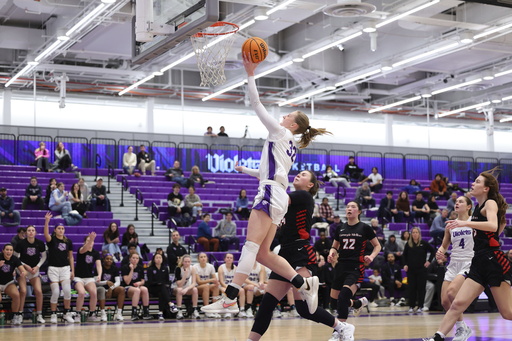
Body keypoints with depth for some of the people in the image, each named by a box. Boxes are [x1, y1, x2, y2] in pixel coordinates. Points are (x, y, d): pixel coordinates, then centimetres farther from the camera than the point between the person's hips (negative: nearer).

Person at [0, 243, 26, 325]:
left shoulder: (15, 259, -9)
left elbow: (23, 271, -15)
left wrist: (23, 273, -40)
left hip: (9, 283, 2)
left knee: (16, 295, -26)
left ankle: (15, 316, -10)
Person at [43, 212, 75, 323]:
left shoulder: (68, 242, 8)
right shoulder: (51, 240, -2)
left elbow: (71, 257, 13)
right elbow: (46, 234, -25)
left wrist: (72, 270, 8)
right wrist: (47, 221, -39)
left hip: (65, 268, 2)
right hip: (53, 268, -2)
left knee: (67, 290, -10)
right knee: (55, 292, -9)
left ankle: (67, 313, 4)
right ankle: (53, 315, 4)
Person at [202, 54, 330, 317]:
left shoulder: (281, 133, 2)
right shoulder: (290, 147, 26)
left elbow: (257, 104, 0)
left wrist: (250, 75, 5)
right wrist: (246, 170, 44)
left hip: (271, 194, -9)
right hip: (278, 197, 9)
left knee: (251, 246, -18)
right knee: (263, 254, 7)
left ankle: (230, 299, -25)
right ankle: (305, 284, 4)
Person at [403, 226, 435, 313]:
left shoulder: (424, 243, -2)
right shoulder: (408, 244, 5)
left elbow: (433, 251, 3)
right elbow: (404, 255, 15)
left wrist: (429, 261, -3)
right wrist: (405, 264, 4)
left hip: (421, 269, -2)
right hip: (410, 270, 2)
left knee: (421, 288, 0)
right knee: (411, 288, 3)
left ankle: (420, 306, 7)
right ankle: (411, 306, 8)